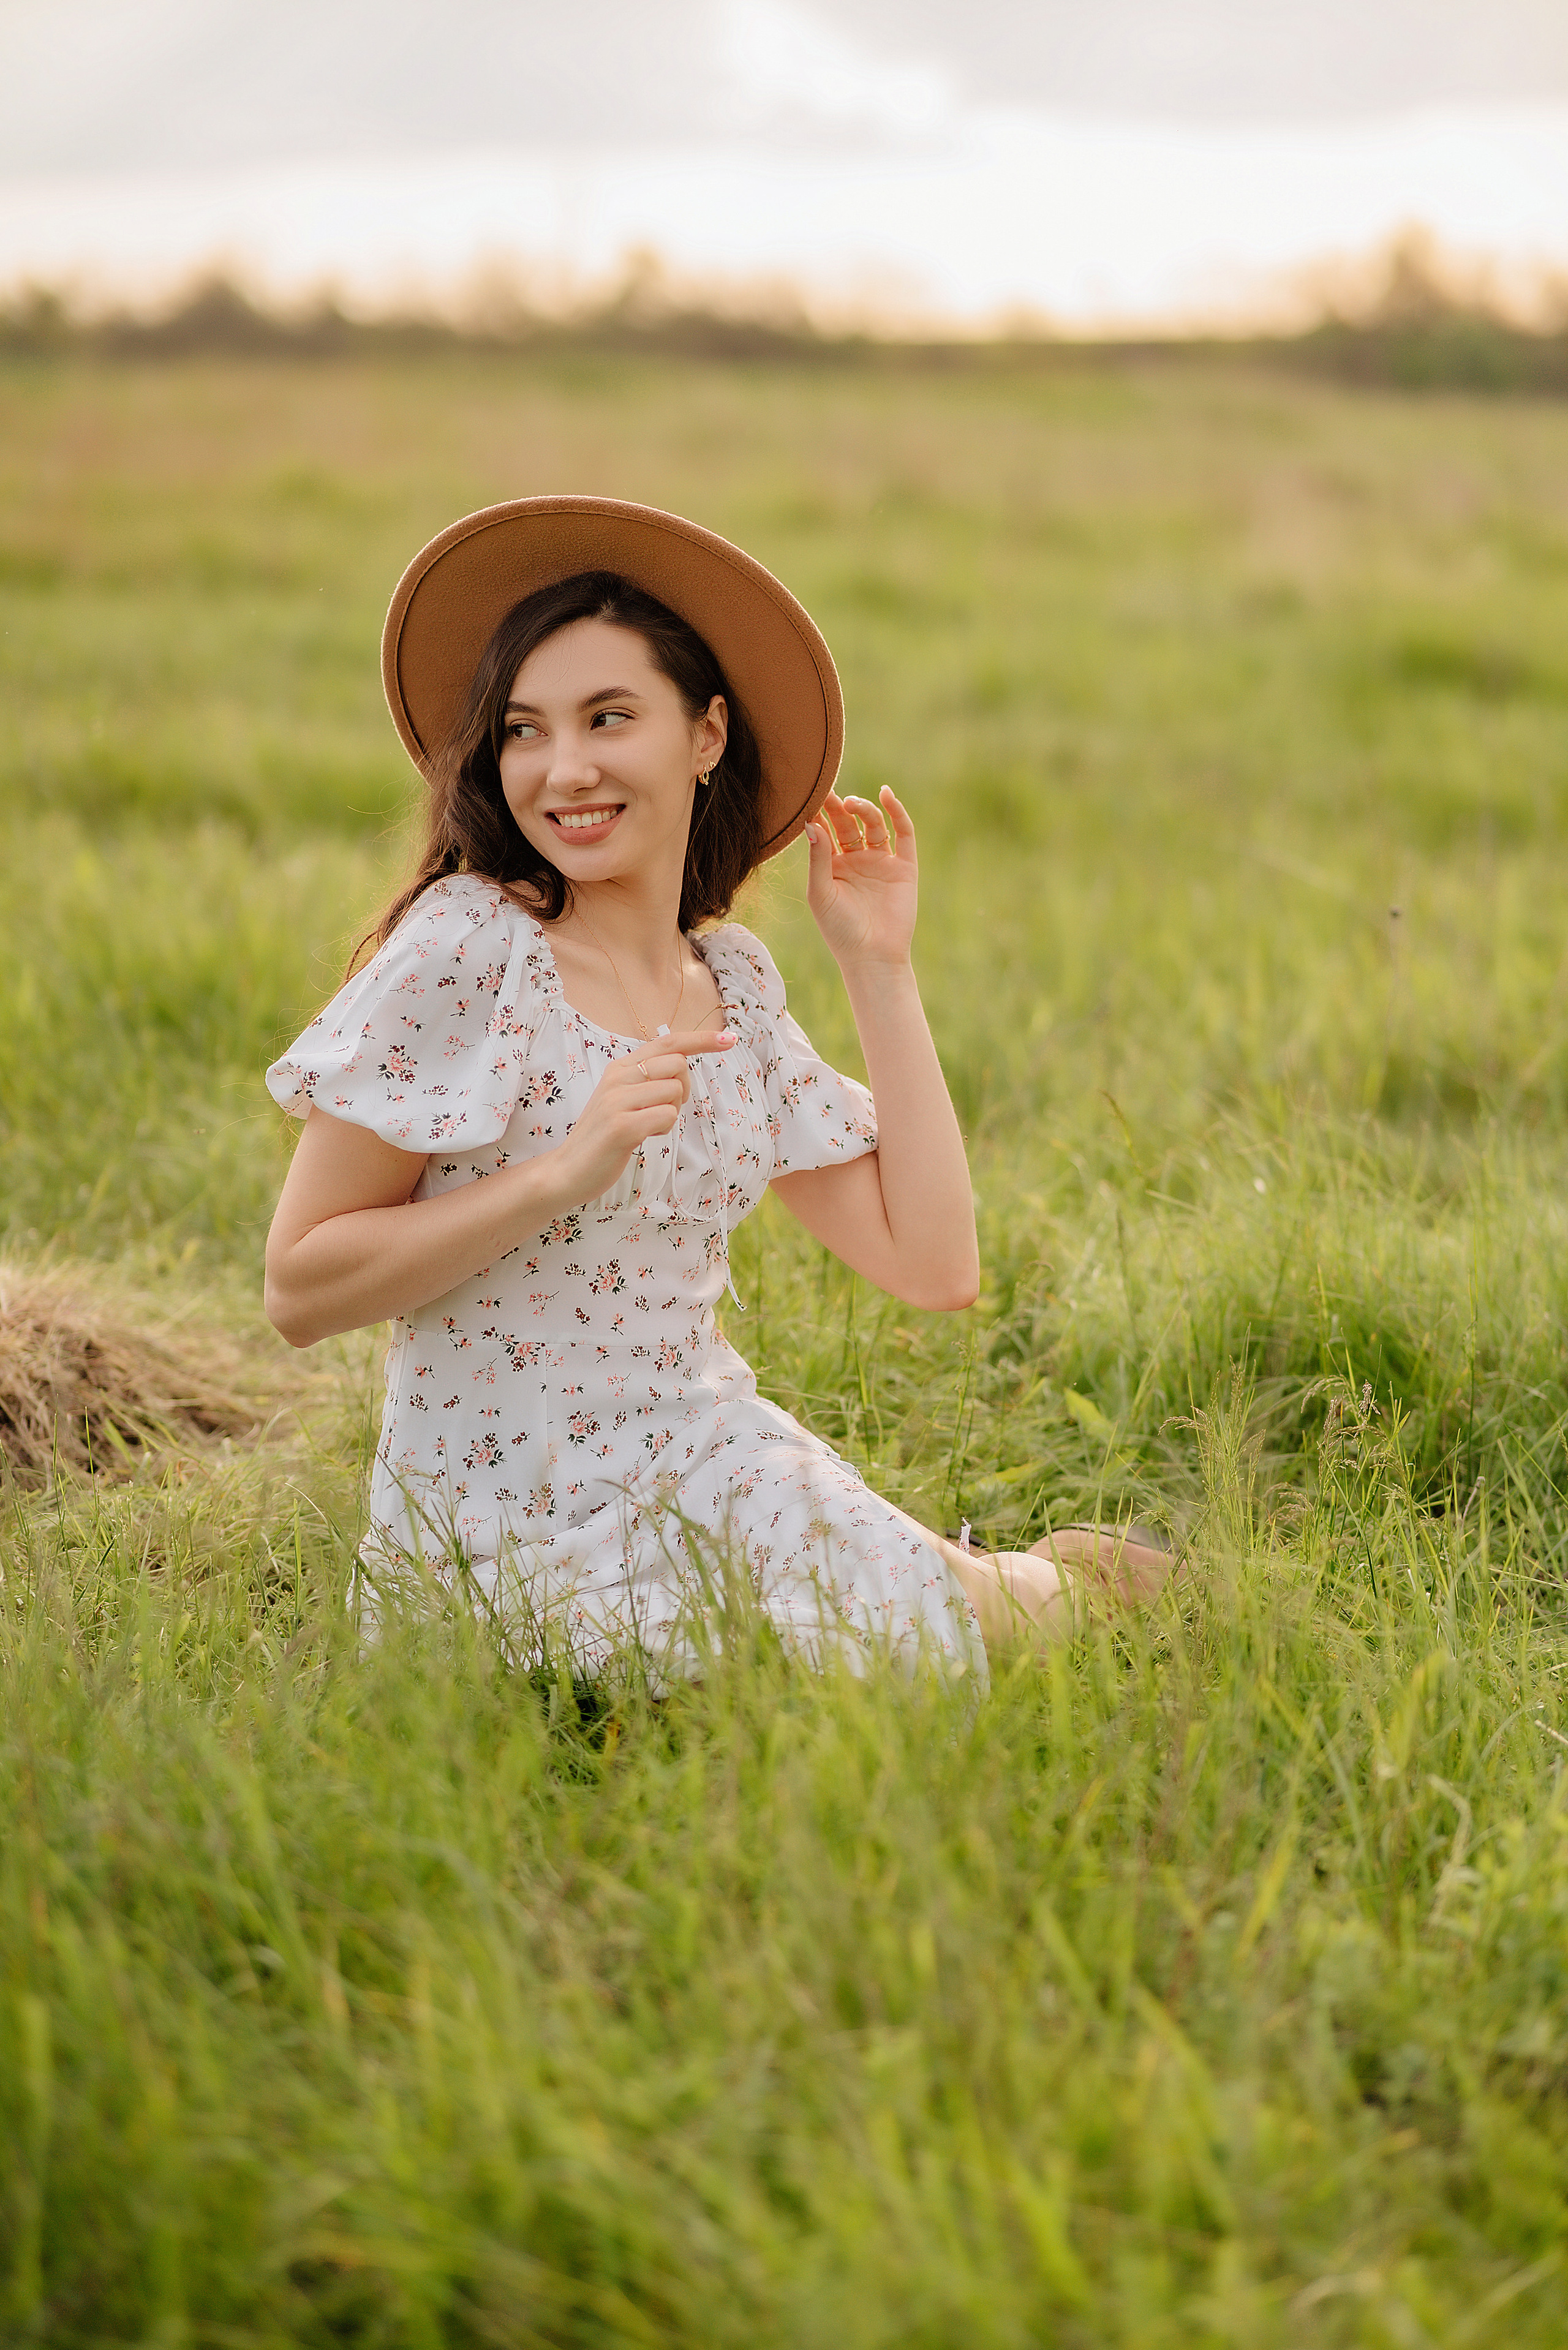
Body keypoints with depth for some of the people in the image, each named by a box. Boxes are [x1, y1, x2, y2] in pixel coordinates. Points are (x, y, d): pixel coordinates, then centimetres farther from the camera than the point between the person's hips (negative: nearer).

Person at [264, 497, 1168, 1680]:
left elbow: (932, 1263, 4)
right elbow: (301, 1290, -13)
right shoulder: (467, 947, -12)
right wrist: (566, 1169, -23)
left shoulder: (732, 979, 7)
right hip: (509, 1528, -5)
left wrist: (879, 964, 3)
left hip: (713, 1473, 6)